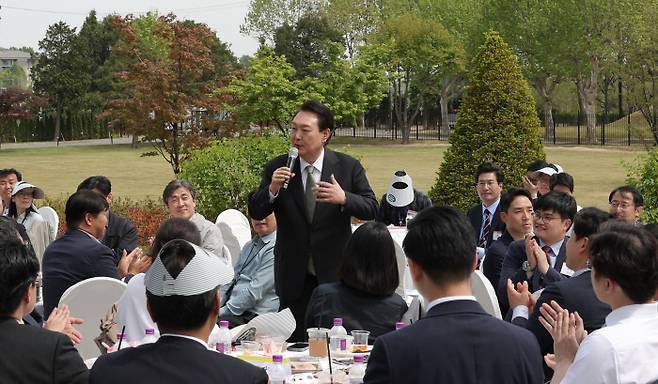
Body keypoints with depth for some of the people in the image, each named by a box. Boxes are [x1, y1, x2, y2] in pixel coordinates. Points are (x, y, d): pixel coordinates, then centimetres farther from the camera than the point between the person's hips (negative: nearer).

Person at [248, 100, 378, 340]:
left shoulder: (348, 167, -3)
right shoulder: (277, 168, -1)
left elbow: (371, 210, -5)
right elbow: (256, 213, -2)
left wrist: (344, 198, -24)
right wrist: (272, 189, -22)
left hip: (336, 275, -1)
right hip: (294, 277, 1)